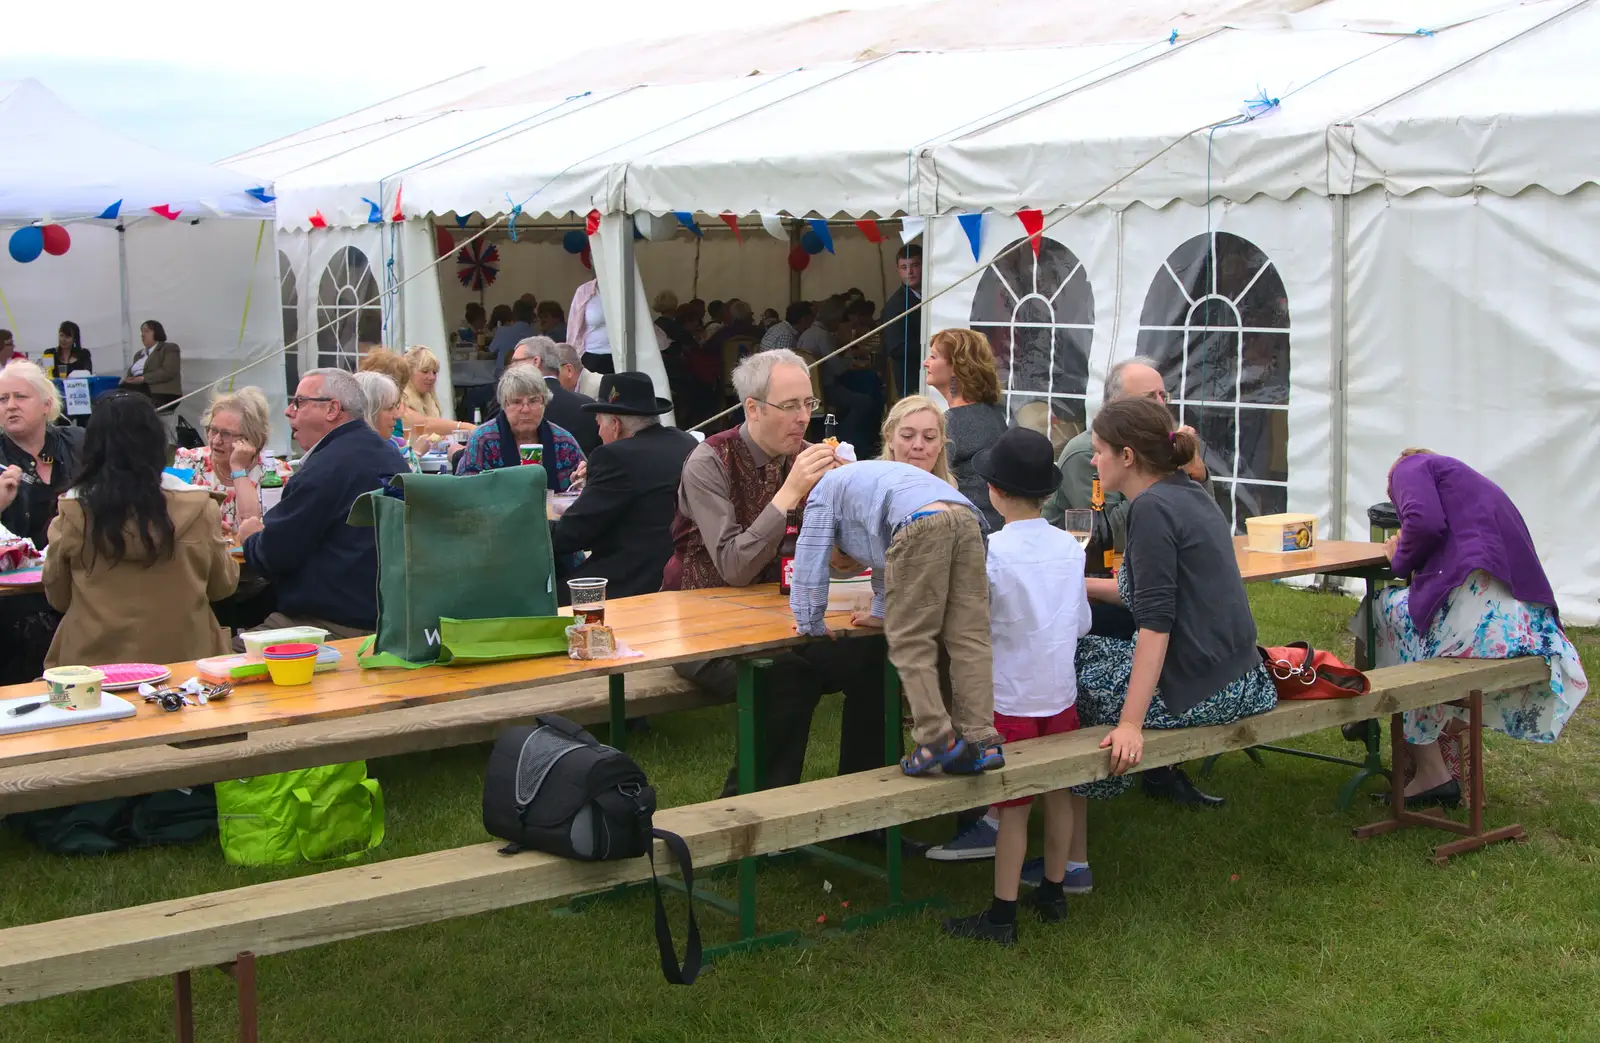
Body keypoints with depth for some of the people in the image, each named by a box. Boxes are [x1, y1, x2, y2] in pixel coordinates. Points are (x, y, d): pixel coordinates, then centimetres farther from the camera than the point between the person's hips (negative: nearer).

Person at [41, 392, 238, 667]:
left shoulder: (72, 512, -10)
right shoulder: (197, 507, -11)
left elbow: (57, 598, 5)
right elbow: (223, 585, 6)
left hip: (94, 661, 0)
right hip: (182, 658, 0)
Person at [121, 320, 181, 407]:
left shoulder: (169, 348, 7)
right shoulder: (139, 354, 31)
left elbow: (168, 372, -8)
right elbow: (130, 374, 20)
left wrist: (143, 378, -17)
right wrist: (128, 380, -5)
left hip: (162, 393, -6)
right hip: (139, 390, 6)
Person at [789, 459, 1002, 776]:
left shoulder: (823, 492, 26)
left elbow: (810, 562, 22)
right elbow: (886, 560, 54)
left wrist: (811, 624, 30)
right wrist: (883, 613, 58)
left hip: (921, 524, -7)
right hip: (967, 521, 7)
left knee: (910, 642, 0)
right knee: (969, 640, 7)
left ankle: (937, 738, -8)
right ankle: (980, 740, 3)